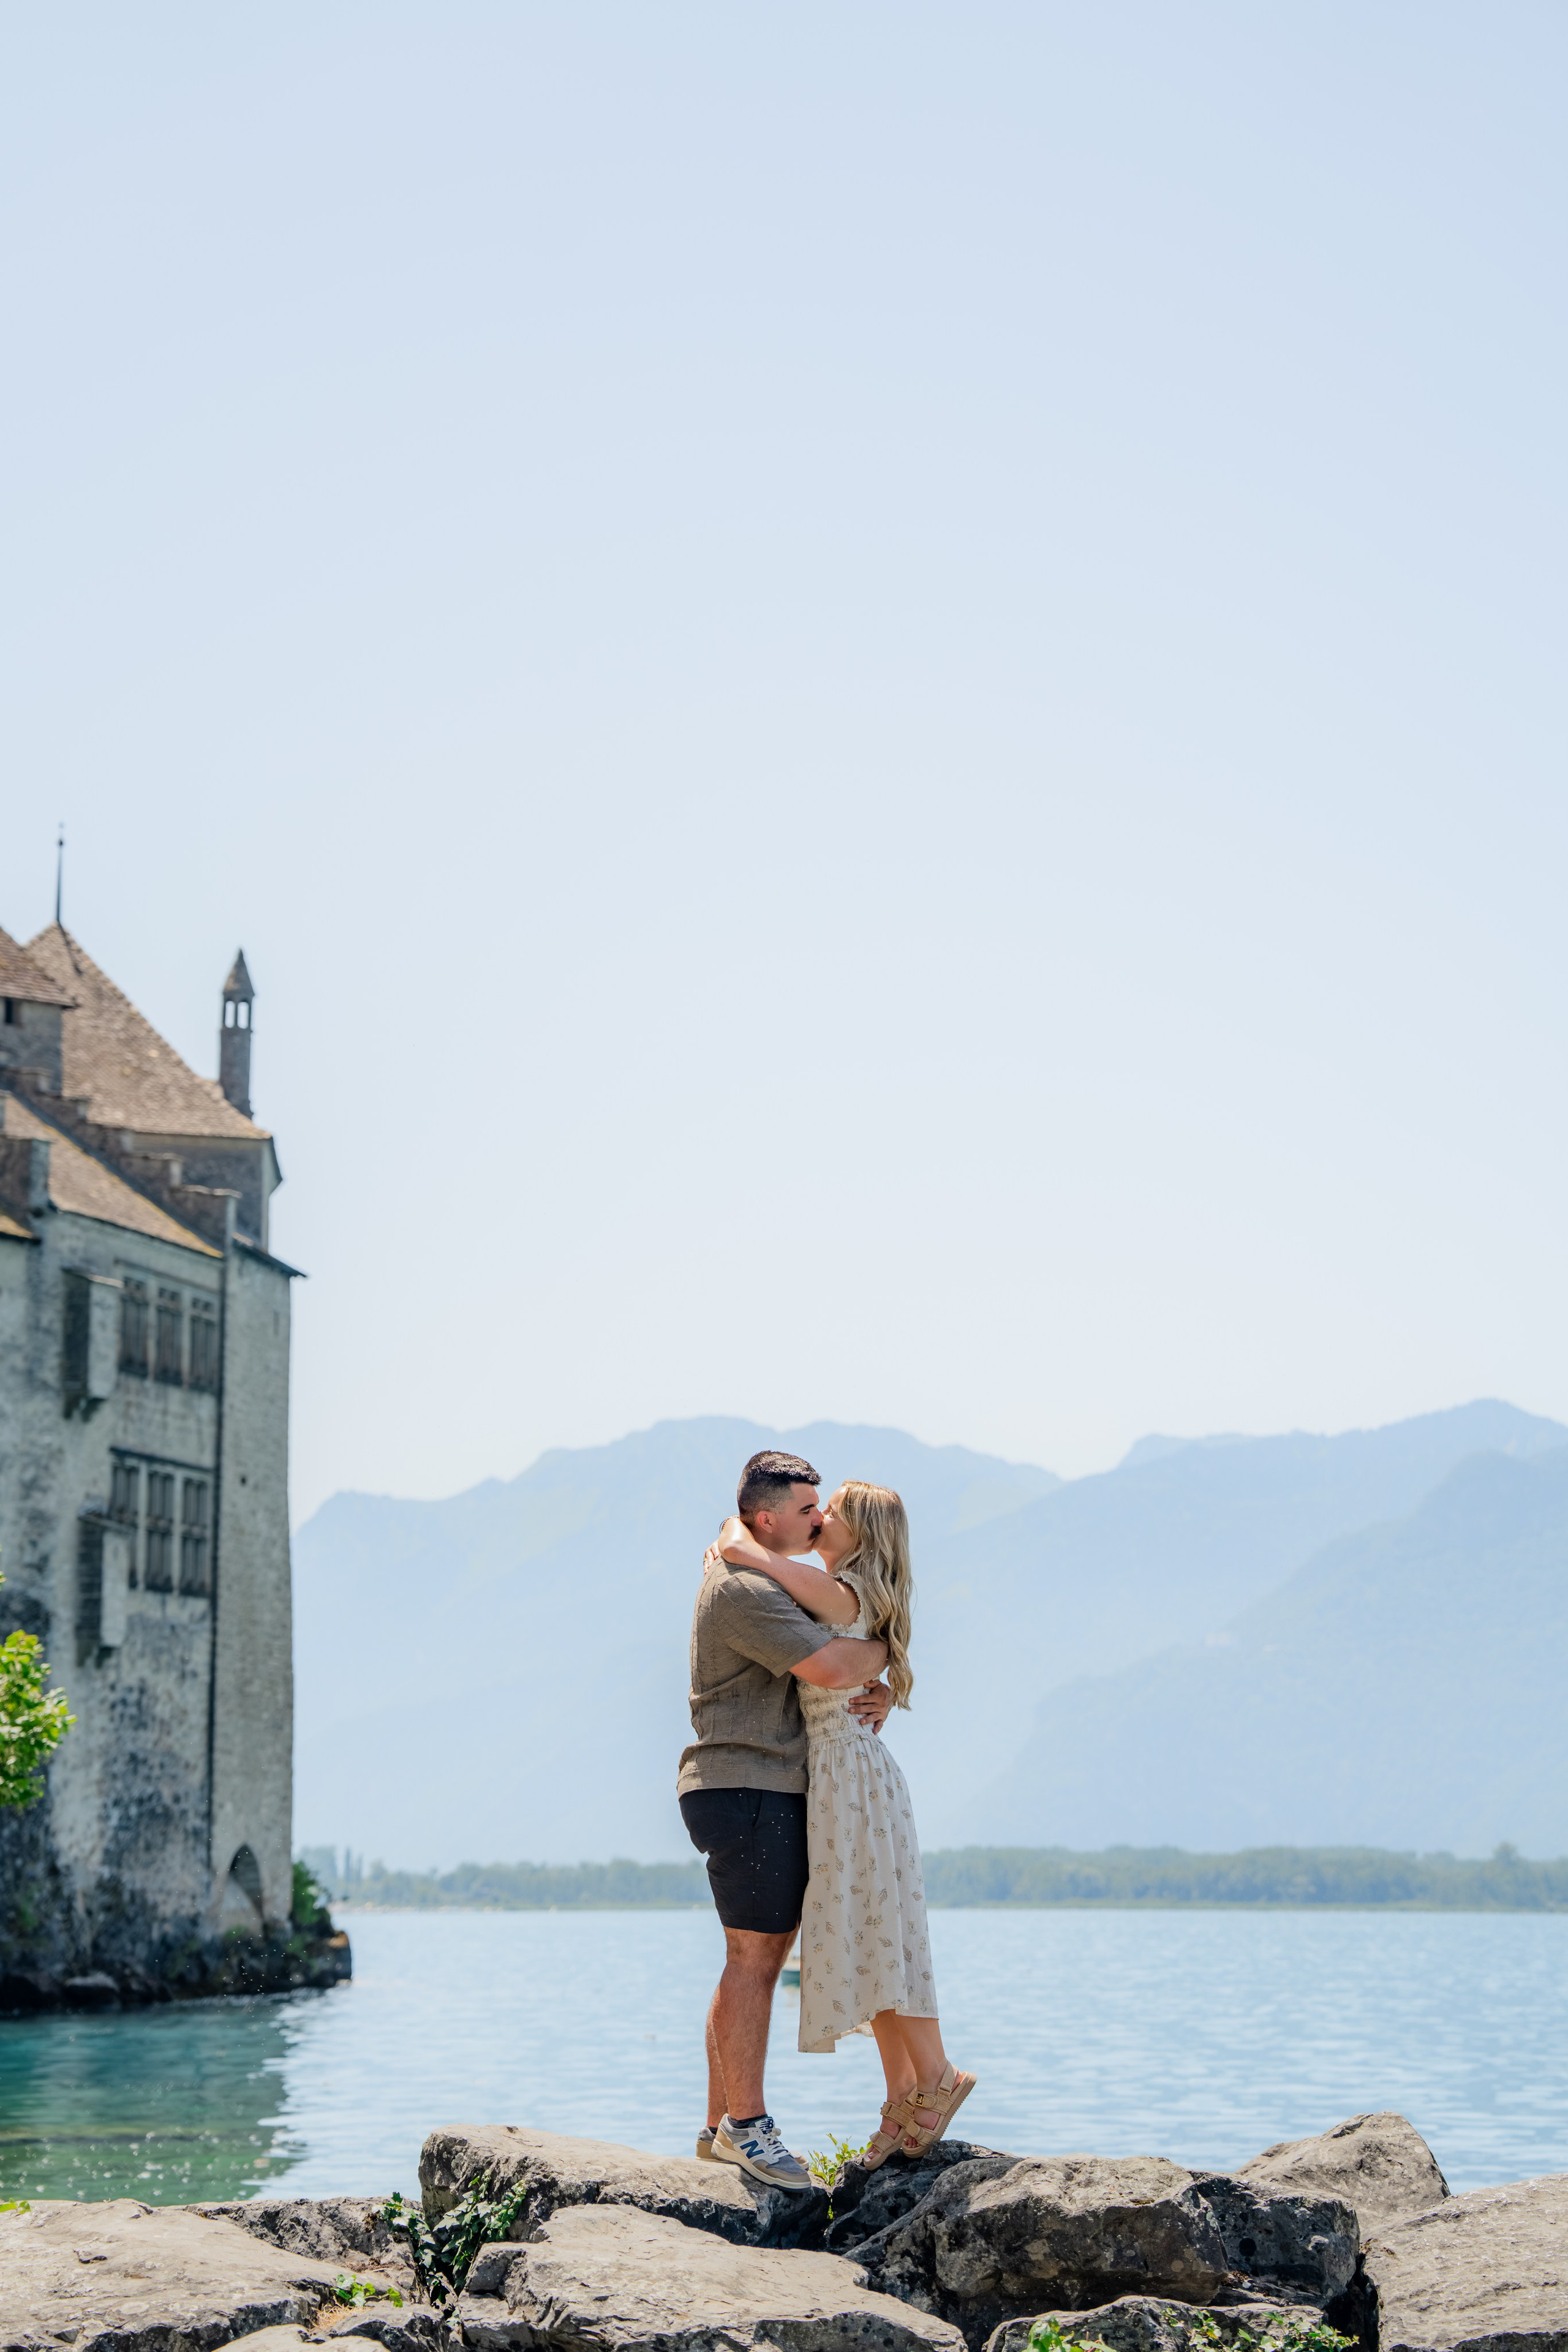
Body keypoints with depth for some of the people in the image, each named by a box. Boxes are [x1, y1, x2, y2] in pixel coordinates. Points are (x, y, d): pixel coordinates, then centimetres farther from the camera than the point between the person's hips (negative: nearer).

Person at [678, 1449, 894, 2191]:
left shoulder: (768, 1581, 21)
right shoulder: (745, 1589, -15)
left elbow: (835, 1669, 26)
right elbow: (831, 1667, -26)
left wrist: (878, 1693, 3)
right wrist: (889, 1645, -6)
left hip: (770, 1795, 11)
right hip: (747, 1789, -11)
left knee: (759, 1957, 12)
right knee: (754, 1956, -8)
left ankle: (721, 2126, 16)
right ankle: (746, 2125, -4)